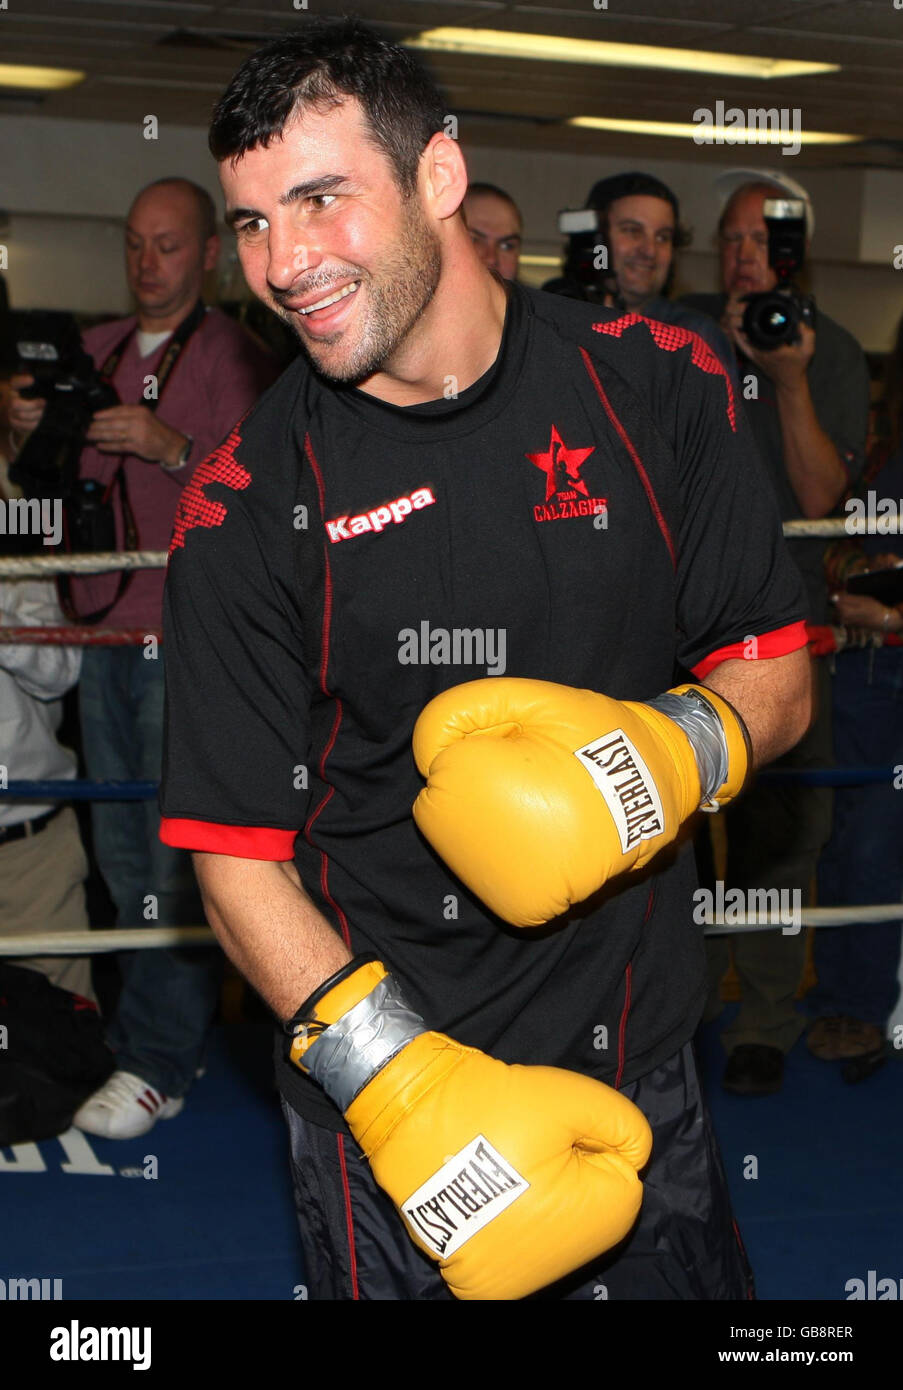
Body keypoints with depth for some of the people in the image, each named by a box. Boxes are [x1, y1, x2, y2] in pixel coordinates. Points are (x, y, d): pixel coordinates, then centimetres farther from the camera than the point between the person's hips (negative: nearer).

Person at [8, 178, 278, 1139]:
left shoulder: (234, 356, -1)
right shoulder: (95, 352, 17)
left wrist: (172, 448, -25)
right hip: (105, 625, 6)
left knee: (176, 847, -7)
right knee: (120, 850, 8)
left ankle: (155, 1064, -5)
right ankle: (156, 1040, 17)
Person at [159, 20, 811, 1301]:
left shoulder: (655, 389, -4)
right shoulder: (248, 507, -10)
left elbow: (778, 670, 4)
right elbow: (237, 860, -10)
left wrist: (672, 751, -19)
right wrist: (409, 1092, -23)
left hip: (639, 1064, 2)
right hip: (381, 1098, -2)